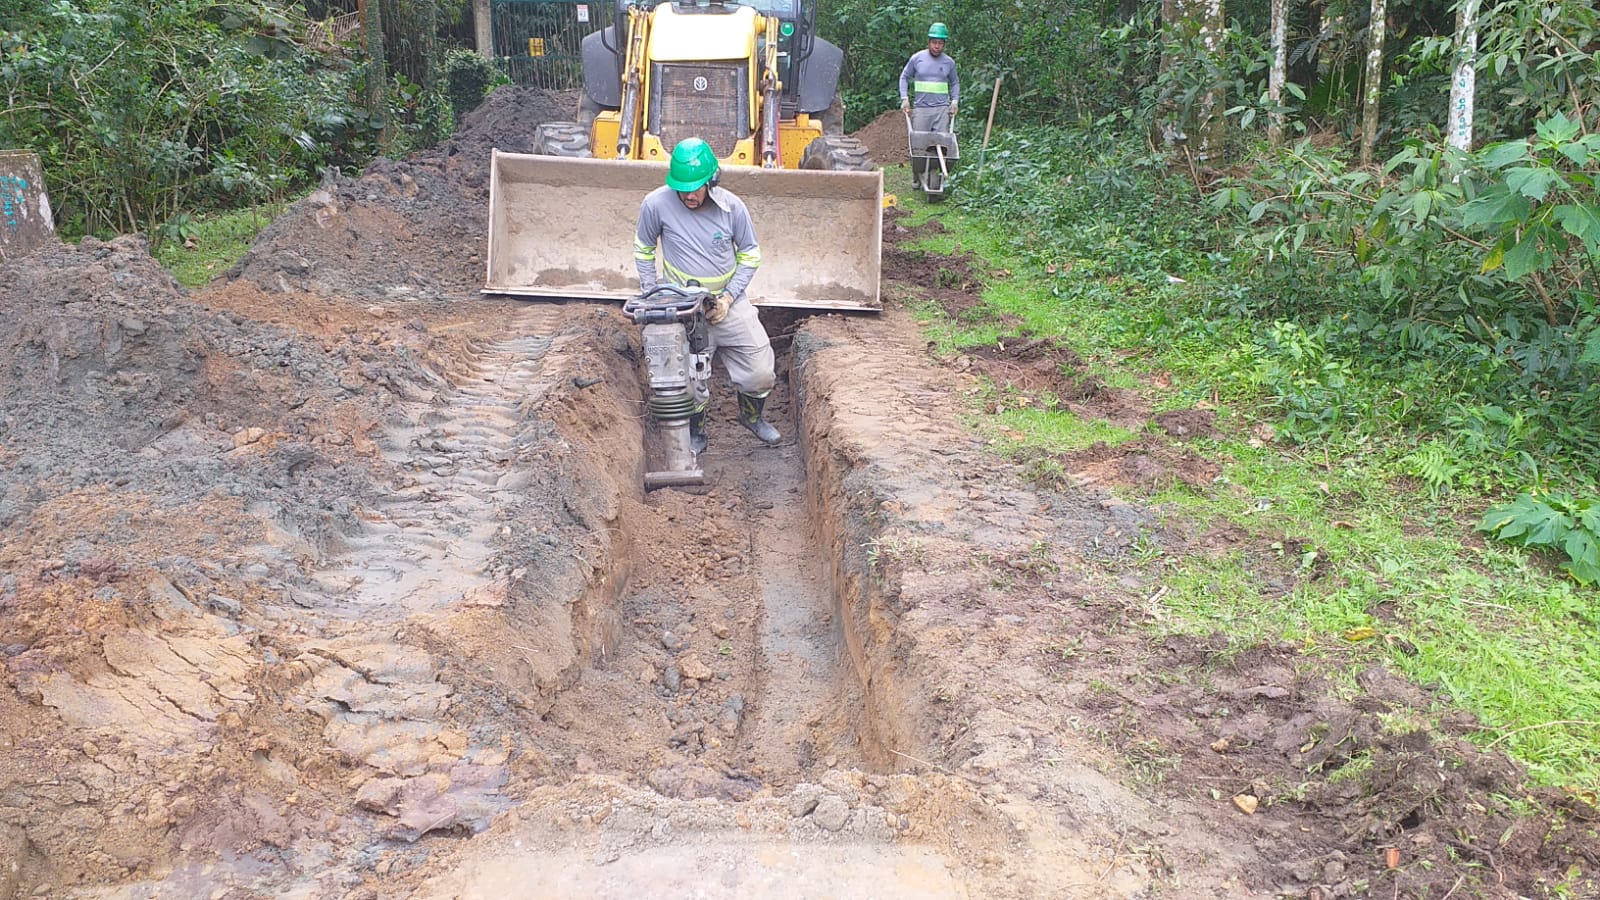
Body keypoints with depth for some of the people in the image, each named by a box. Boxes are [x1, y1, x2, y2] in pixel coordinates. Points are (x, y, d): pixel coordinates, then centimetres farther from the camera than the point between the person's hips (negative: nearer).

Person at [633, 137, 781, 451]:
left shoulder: (732, 206, -8)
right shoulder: (656, 205, -12)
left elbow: (750, 255, 4)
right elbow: (643, 251, 5)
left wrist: (728, 298, -7)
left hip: (728, 304, 2)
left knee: (761, 375, 3)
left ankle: (751, 416, 35)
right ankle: (696, 433, 27)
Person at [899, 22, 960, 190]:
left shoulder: (949, 62, 9)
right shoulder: (917, 58, 3)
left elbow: (955, 83, 22)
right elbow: (904, 77, 12)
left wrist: (955, 101, 9)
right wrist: (904, 98, 2)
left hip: (942, 109, 1)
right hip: (920, 108, -1)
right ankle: (917, 176, 9)